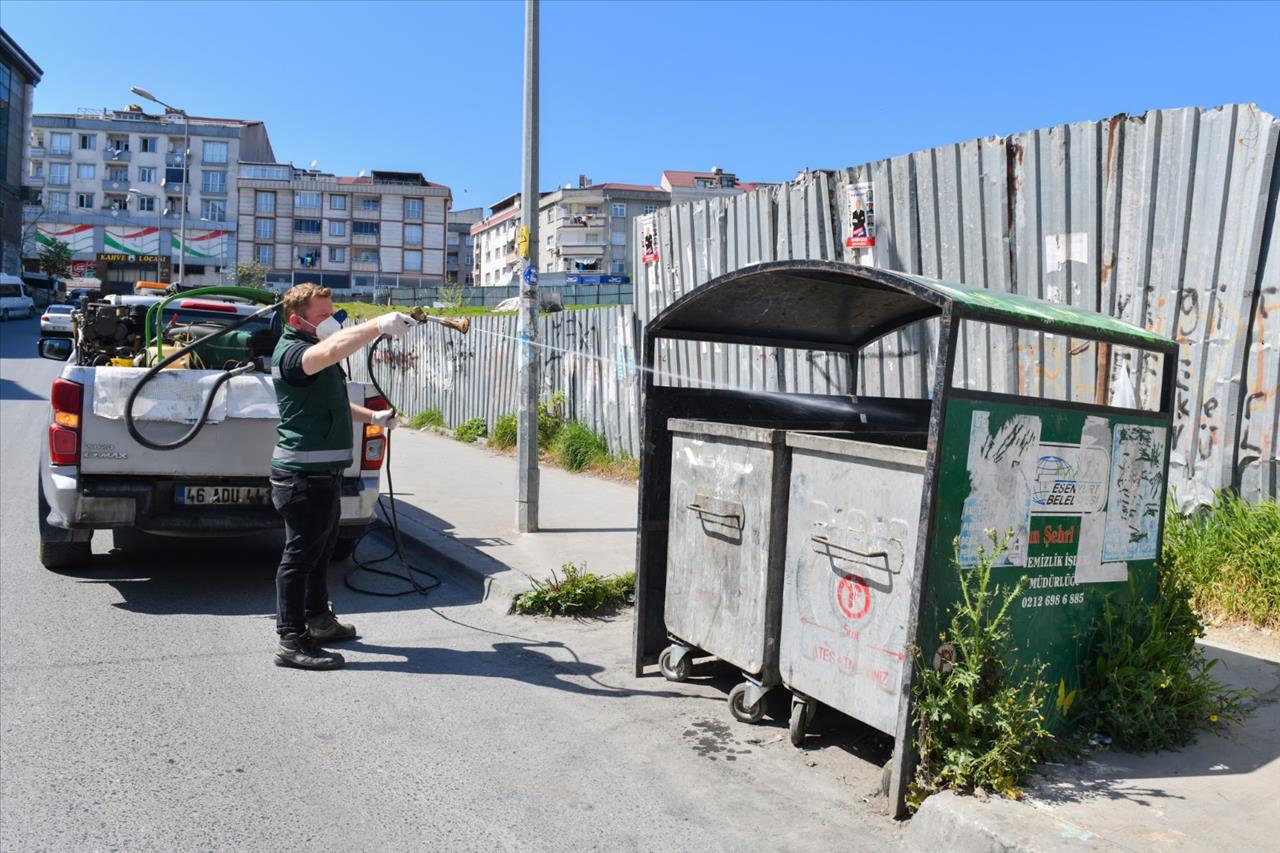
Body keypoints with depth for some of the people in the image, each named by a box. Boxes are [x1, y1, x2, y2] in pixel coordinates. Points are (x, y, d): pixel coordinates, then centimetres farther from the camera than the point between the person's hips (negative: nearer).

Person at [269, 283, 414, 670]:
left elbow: (330, 402, 33)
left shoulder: (312, 352, 19)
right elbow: (333, 349, -40)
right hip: (303, 472, -11)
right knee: (301, 553, -5)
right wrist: (379, 325, -42)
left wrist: (372, 417, 24)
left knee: (322, 548, 20)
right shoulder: (292, 352, -16)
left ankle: (318, 620, 34)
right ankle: (291, 641, 2)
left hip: (322, 470, 11)